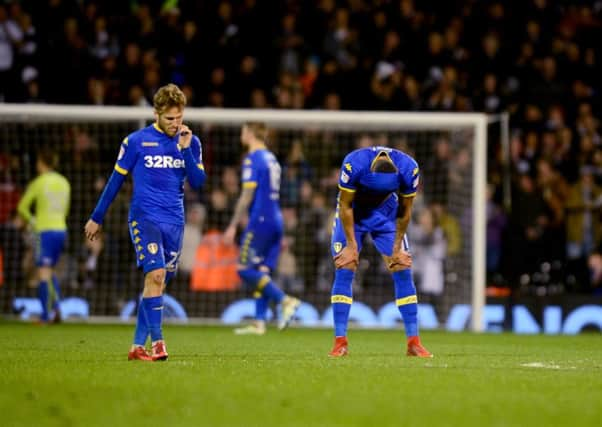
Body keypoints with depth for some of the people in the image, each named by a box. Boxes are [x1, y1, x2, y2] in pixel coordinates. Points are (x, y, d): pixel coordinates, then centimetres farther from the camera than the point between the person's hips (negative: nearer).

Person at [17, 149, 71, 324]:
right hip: (61, 229, 6)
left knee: (44, 273, -4)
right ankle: (56, 307, 4)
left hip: (45, 231, -6)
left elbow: (22, 207, -4)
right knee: (50, 271, 19)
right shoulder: (64, 183, 9)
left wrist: (31, 220, 12)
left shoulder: (38, 183, -7)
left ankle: (45, 315, -7)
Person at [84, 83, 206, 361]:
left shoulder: (190, 142, 7)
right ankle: (156, 342, -21)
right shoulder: (136, 141, -2)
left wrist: (185, 150, -12)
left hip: (175, 222, 4)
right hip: (144, 216, -4)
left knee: (158, 283, 4)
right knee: (155, 275, -20)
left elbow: (198, 182, 0)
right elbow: (116, 180, 6)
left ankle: (137, 346, 11)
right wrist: (96, 218, 11)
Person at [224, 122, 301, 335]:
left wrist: (233, 226, -12)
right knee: (262, 272, 7)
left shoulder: (253, 159, -9)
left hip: (260, 220, -9)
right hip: (276, 221, 9)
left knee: (245, 269, -7)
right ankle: (259, 323, 3)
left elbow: (247, 196, -14)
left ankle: (285, 300, -18)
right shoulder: (271, 158, 17)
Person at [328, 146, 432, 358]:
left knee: (403, 272, -6)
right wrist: (351, 245, -16)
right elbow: (345, 206, -20)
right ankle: (340, 341, -10)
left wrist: (397, 247, -7)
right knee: (344, 271, -13)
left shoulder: (408, 169, -28)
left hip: (386, 213, 2)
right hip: (353, 213, -2)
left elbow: (404, 211, -11)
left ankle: (413, 342, -3)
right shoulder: (354, 164, -35)